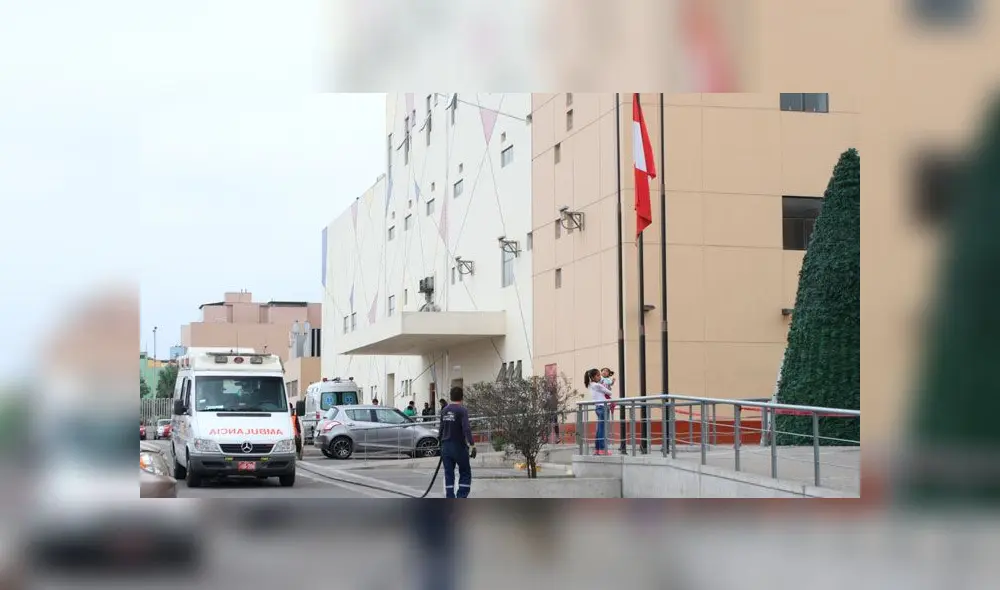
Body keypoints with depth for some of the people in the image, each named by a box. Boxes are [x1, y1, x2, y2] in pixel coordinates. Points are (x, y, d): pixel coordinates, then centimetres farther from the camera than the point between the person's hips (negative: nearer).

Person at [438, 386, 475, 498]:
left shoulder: (444, 410, 8)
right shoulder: (462, 410, -12)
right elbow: (466, 429, -23)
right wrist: (472, 445, -22)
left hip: (446, 447, 6)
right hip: (459, 447, -6)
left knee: (448, 474, 9)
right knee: (465, 473, 7)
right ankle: (461, 499, -4)